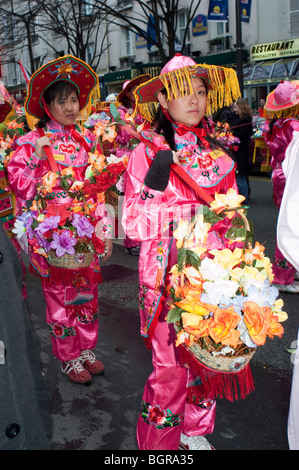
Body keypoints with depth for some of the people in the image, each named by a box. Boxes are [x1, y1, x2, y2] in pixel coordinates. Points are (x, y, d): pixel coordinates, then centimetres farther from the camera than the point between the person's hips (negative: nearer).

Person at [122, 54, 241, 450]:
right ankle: (160, 441, 28)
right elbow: (132, 224, -10)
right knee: (170, 364, 3)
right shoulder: (146, 155, -4)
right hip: (167, 273, -4)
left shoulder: (219, 156, 8)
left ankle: (195, 431, 38)